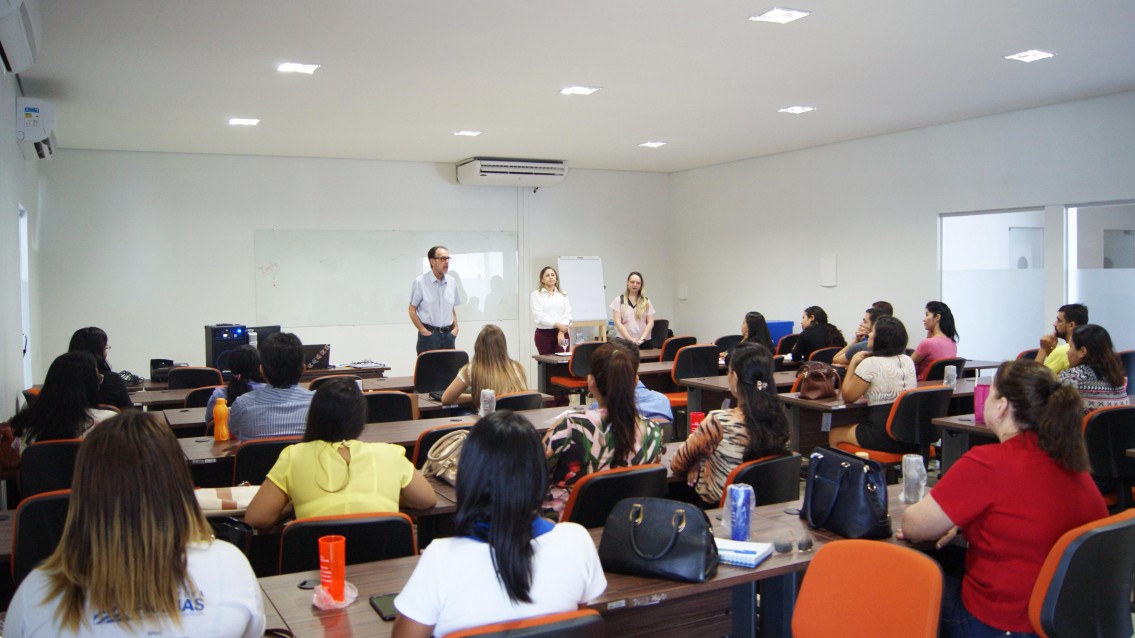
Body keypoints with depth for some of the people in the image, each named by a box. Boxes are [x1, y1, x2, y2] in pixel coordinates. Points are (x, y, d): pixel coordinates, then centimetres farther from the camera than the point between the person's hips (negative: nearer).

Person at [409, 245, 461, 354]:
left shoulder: (451, 283, 7)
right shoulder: (420, 282, -6)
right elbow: (412, 310, -3)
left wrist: (455, 327, 6)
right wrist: (423, 330, -8)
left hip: (448, 335, 4)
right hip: (429, 335, -4)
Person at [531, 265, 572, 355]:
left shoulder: (563, 294, 11)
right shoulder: (536, 294, 2)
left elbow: (567, 314, 3)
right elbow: (539, 316, -9)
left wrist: (561, 332, -12)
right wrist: (558, 325, -15)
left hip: (562, 333, 2)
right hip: (544, 334, -2)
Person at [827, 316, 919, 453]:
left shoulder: (871, 363, -14)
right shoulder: (908, 361, 8)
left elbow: (848, 396, -5)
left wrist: (853, 363, 1)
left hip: (884, 437, -8)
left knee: (834, 434, 16)